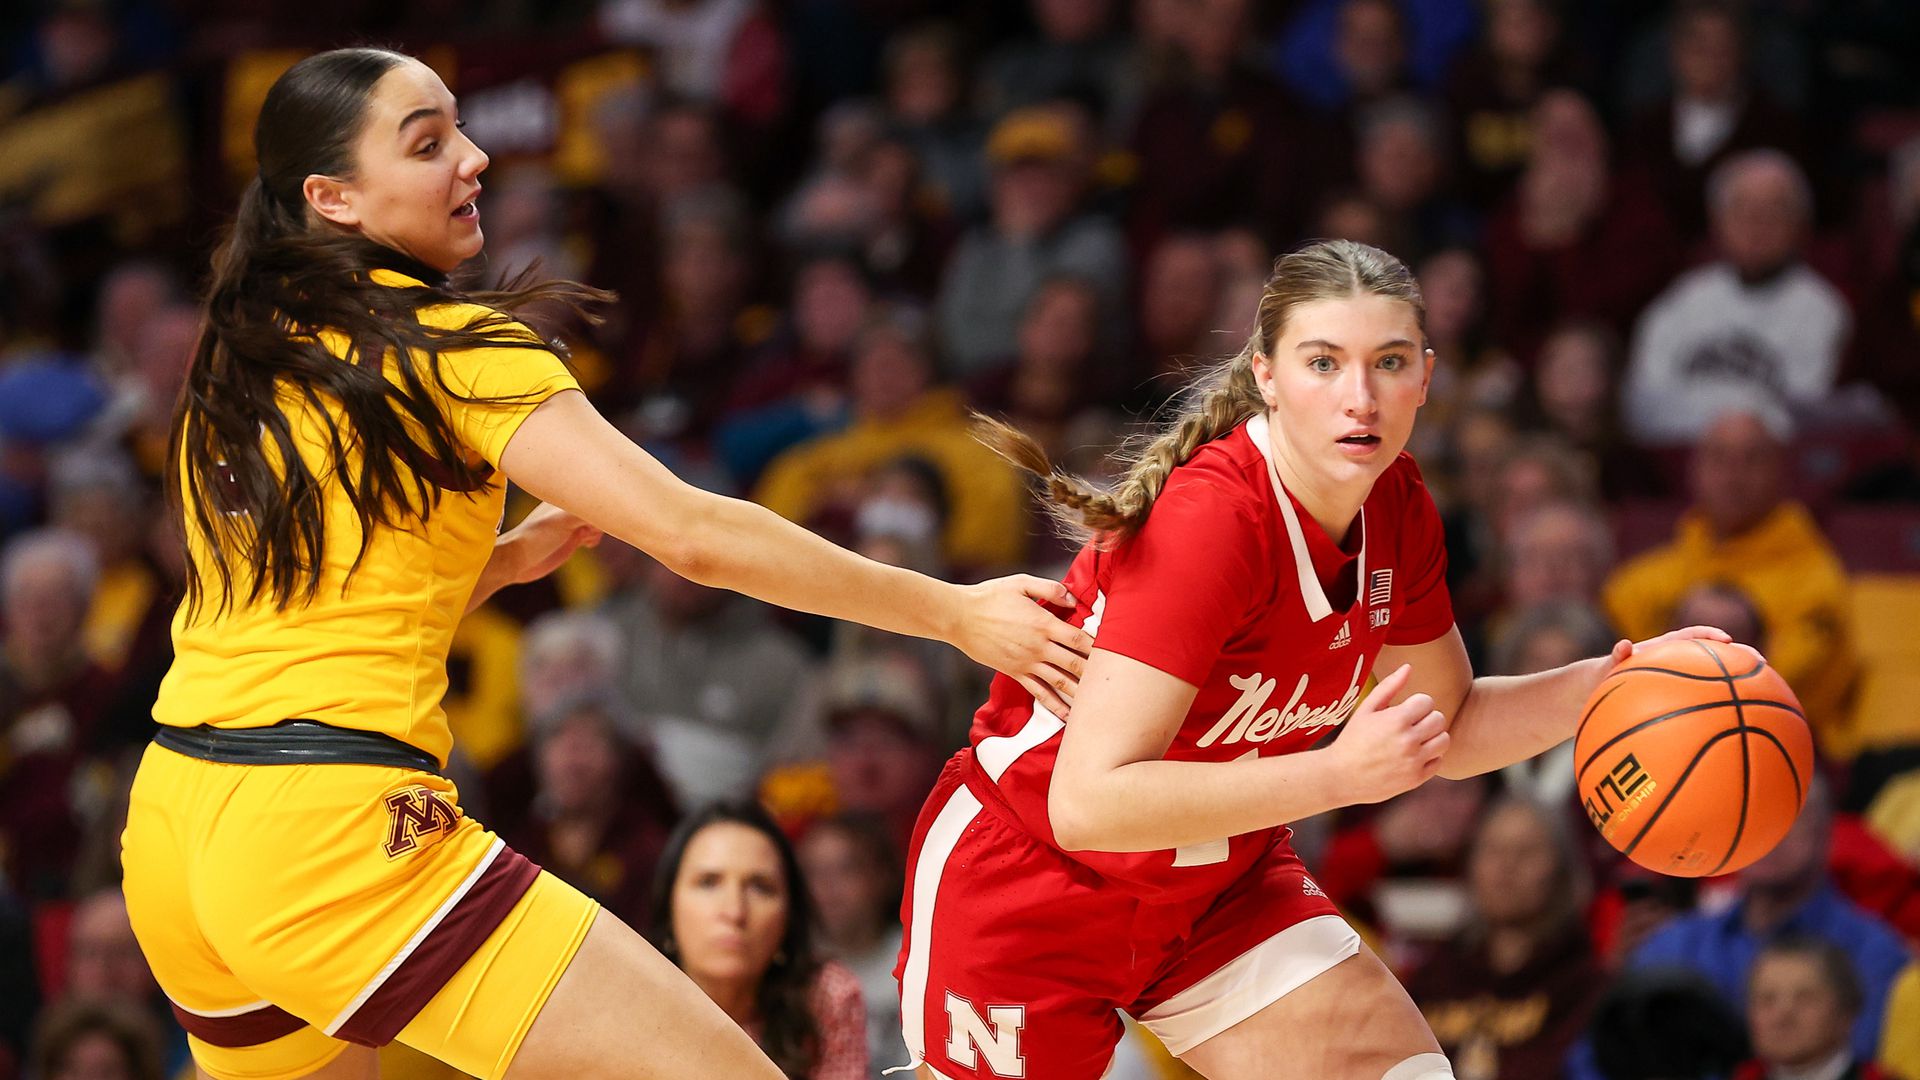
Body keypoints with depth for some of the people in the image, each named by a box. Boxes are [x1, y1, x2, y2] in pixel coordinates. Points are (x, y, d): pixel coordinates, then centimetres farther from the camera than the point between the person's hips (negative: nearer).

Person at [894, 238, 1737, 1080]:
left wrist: (1615, 677, -6)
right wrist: (1339, 773, -36)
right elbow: (1088, 801, -36)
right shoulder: (1210, 520, -30)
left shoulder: (1397, 511, -6)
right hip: (1027, 882, -7)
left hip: (1219, 884, 7)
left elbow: (1447, 731, 10)